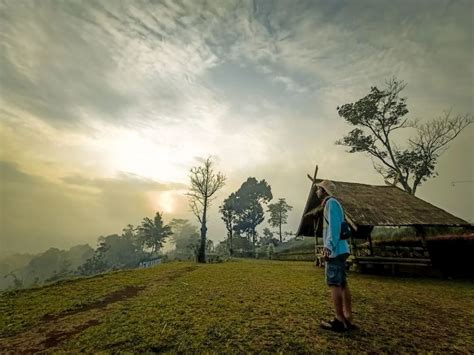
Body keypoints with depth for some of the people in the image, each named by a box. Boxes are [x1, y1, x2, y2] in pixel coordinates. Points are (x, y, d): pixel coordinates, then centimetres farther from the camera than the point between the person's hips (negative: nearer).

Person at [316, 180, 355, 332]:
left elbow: (334, 227, -19)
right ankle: (347, 319, 16)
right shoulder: (332, 204, 20)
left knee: (334, 284, -5)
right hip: (339, 250, 10)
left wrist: (329, 247, -22)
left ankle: (339, 321, 1)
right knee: (342, 284, 11)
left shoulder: (331, 202, -9)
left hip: (335, 250, -10)